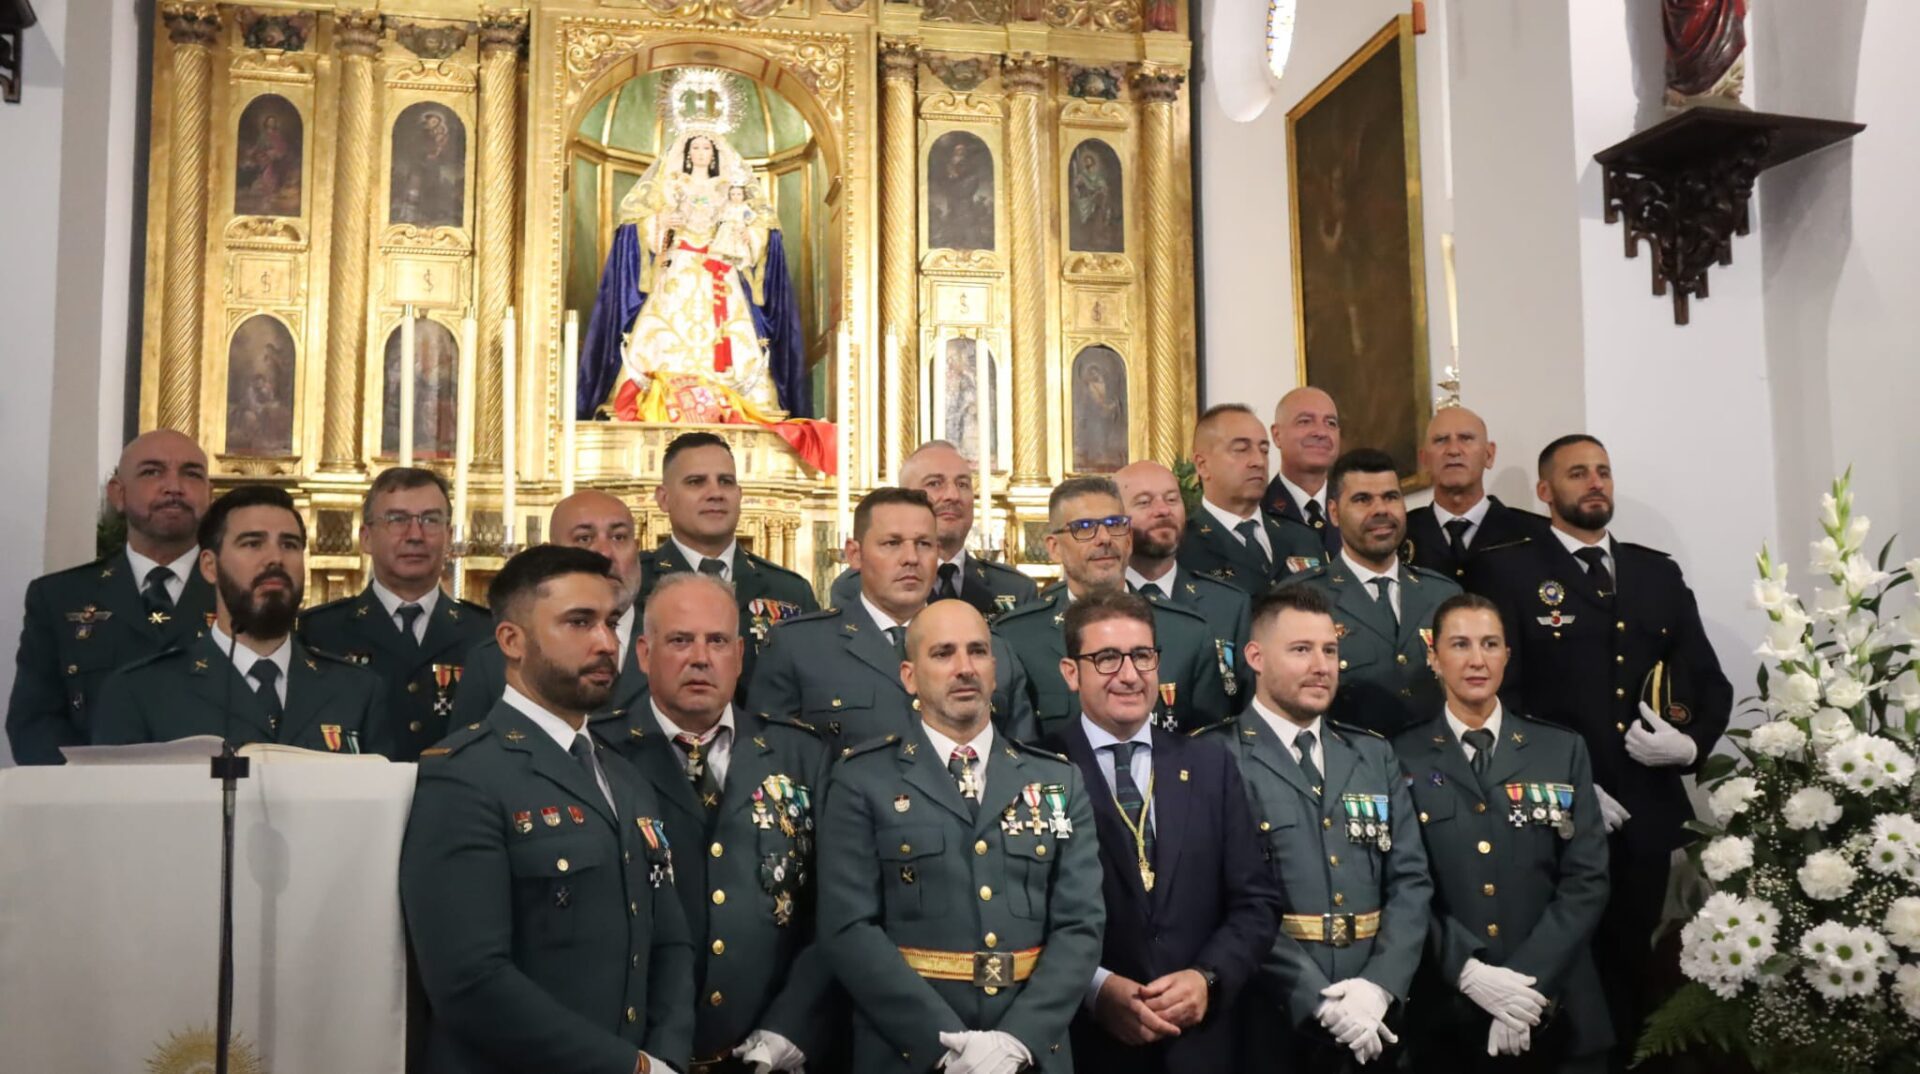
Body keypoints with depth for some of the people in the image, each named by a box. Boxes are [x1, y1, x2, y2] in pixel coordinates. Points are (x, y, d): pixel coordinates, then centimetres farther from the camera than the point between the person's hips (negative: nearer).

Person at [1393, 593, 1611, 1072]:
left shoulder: (1562, 750, 6)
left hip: (1555, 1016, 2)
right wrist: (1470, 973, -17)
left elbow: (1587, 878, -1)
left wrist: (1530, 979, -12)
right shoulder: (1402, 758, 0)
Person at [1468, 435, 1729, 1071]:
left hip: (1646, 812, 4)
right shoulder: (1505, 571, -2)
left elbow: (1709, 680, 14)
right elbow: (1499, 691, -9)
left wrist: (1691, 744, -7)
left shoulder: (1658, 573, 14)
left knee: (1632, 959, 13)